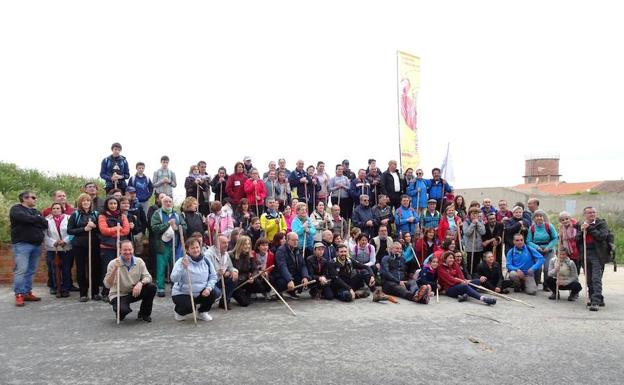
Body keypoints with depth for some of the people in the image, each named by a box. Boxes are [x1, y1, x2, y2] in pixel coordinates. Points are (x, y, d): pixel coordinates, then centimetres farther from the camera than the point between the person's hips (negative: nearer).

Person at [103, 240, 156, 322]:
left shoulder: (139, 261, -4)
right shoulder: (113, 263, -15)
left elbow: (147, 277, -8)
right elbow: (107, 285, -22)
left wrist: (140, 283, -30)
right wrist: (115, 269, -35)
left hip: (134, 292, 4)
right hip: (118, 295, -4)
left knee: (151, 287, -21)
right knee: (123, 310, -35)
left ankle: (144, 314, 3)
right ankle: (119, 312, 8)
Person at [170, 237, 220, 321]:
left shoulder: (206, 260, -3)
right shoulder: (181, 261, -14)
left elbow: (213, 277, 1)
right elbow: (173, 279, -26)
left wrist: (208, 288, -16)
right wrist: (183, 267, -39)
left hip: (200, 293, 4)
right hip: (182, 294, -4)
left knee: (215, 292, -19)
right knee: (189, 307, -31)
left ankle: (202, 312, 9)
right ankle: (178, 311, 9)